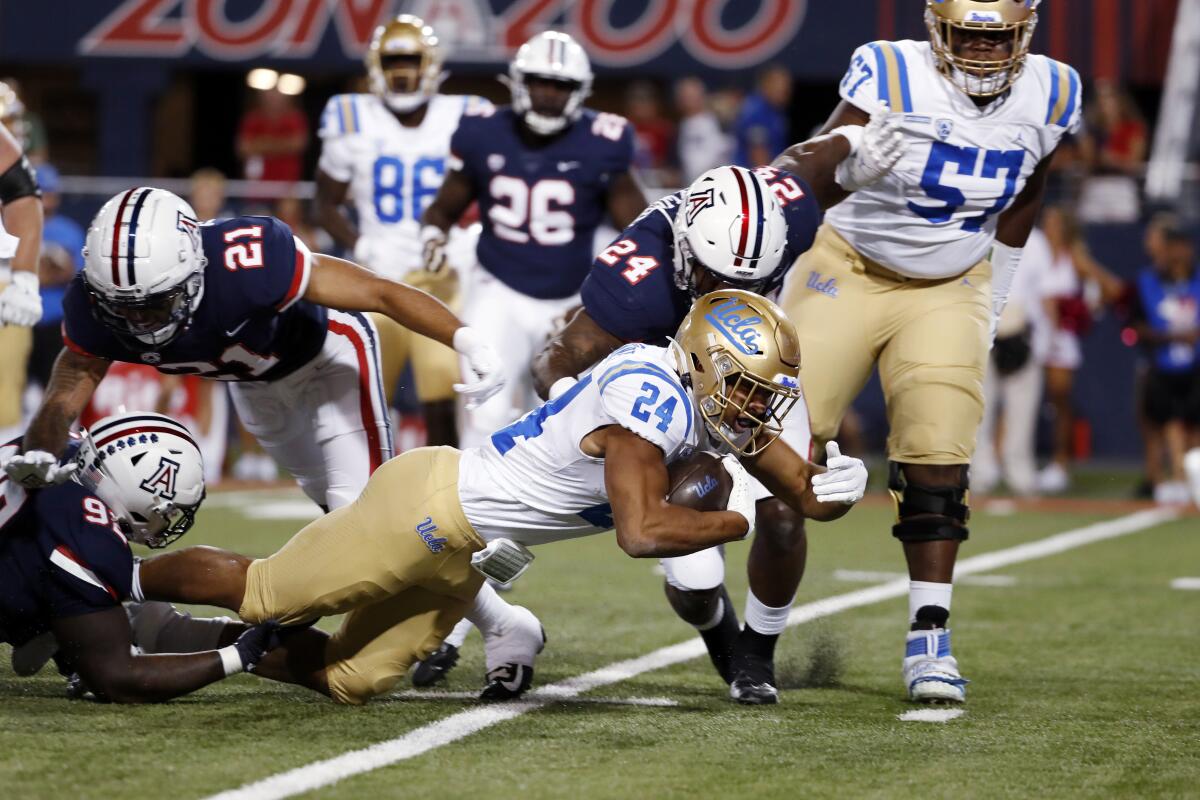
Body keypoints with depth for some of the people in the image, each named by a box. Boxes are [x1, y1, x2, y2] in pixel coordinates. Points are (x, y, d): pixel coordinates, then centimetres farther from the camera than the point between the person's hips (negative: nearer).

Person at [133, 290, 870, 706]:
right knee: (260, 594, 5)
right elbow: (642, 532, -34)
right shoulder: (650, 393, -27)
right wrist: (740, 520, -23)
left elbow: (806, 490, 6)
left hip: (460, 556, 9)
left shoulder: (713, 404, 0)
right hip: (433, 505, -9)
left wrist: (834, 488, -16)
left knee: (347, 682, 14)